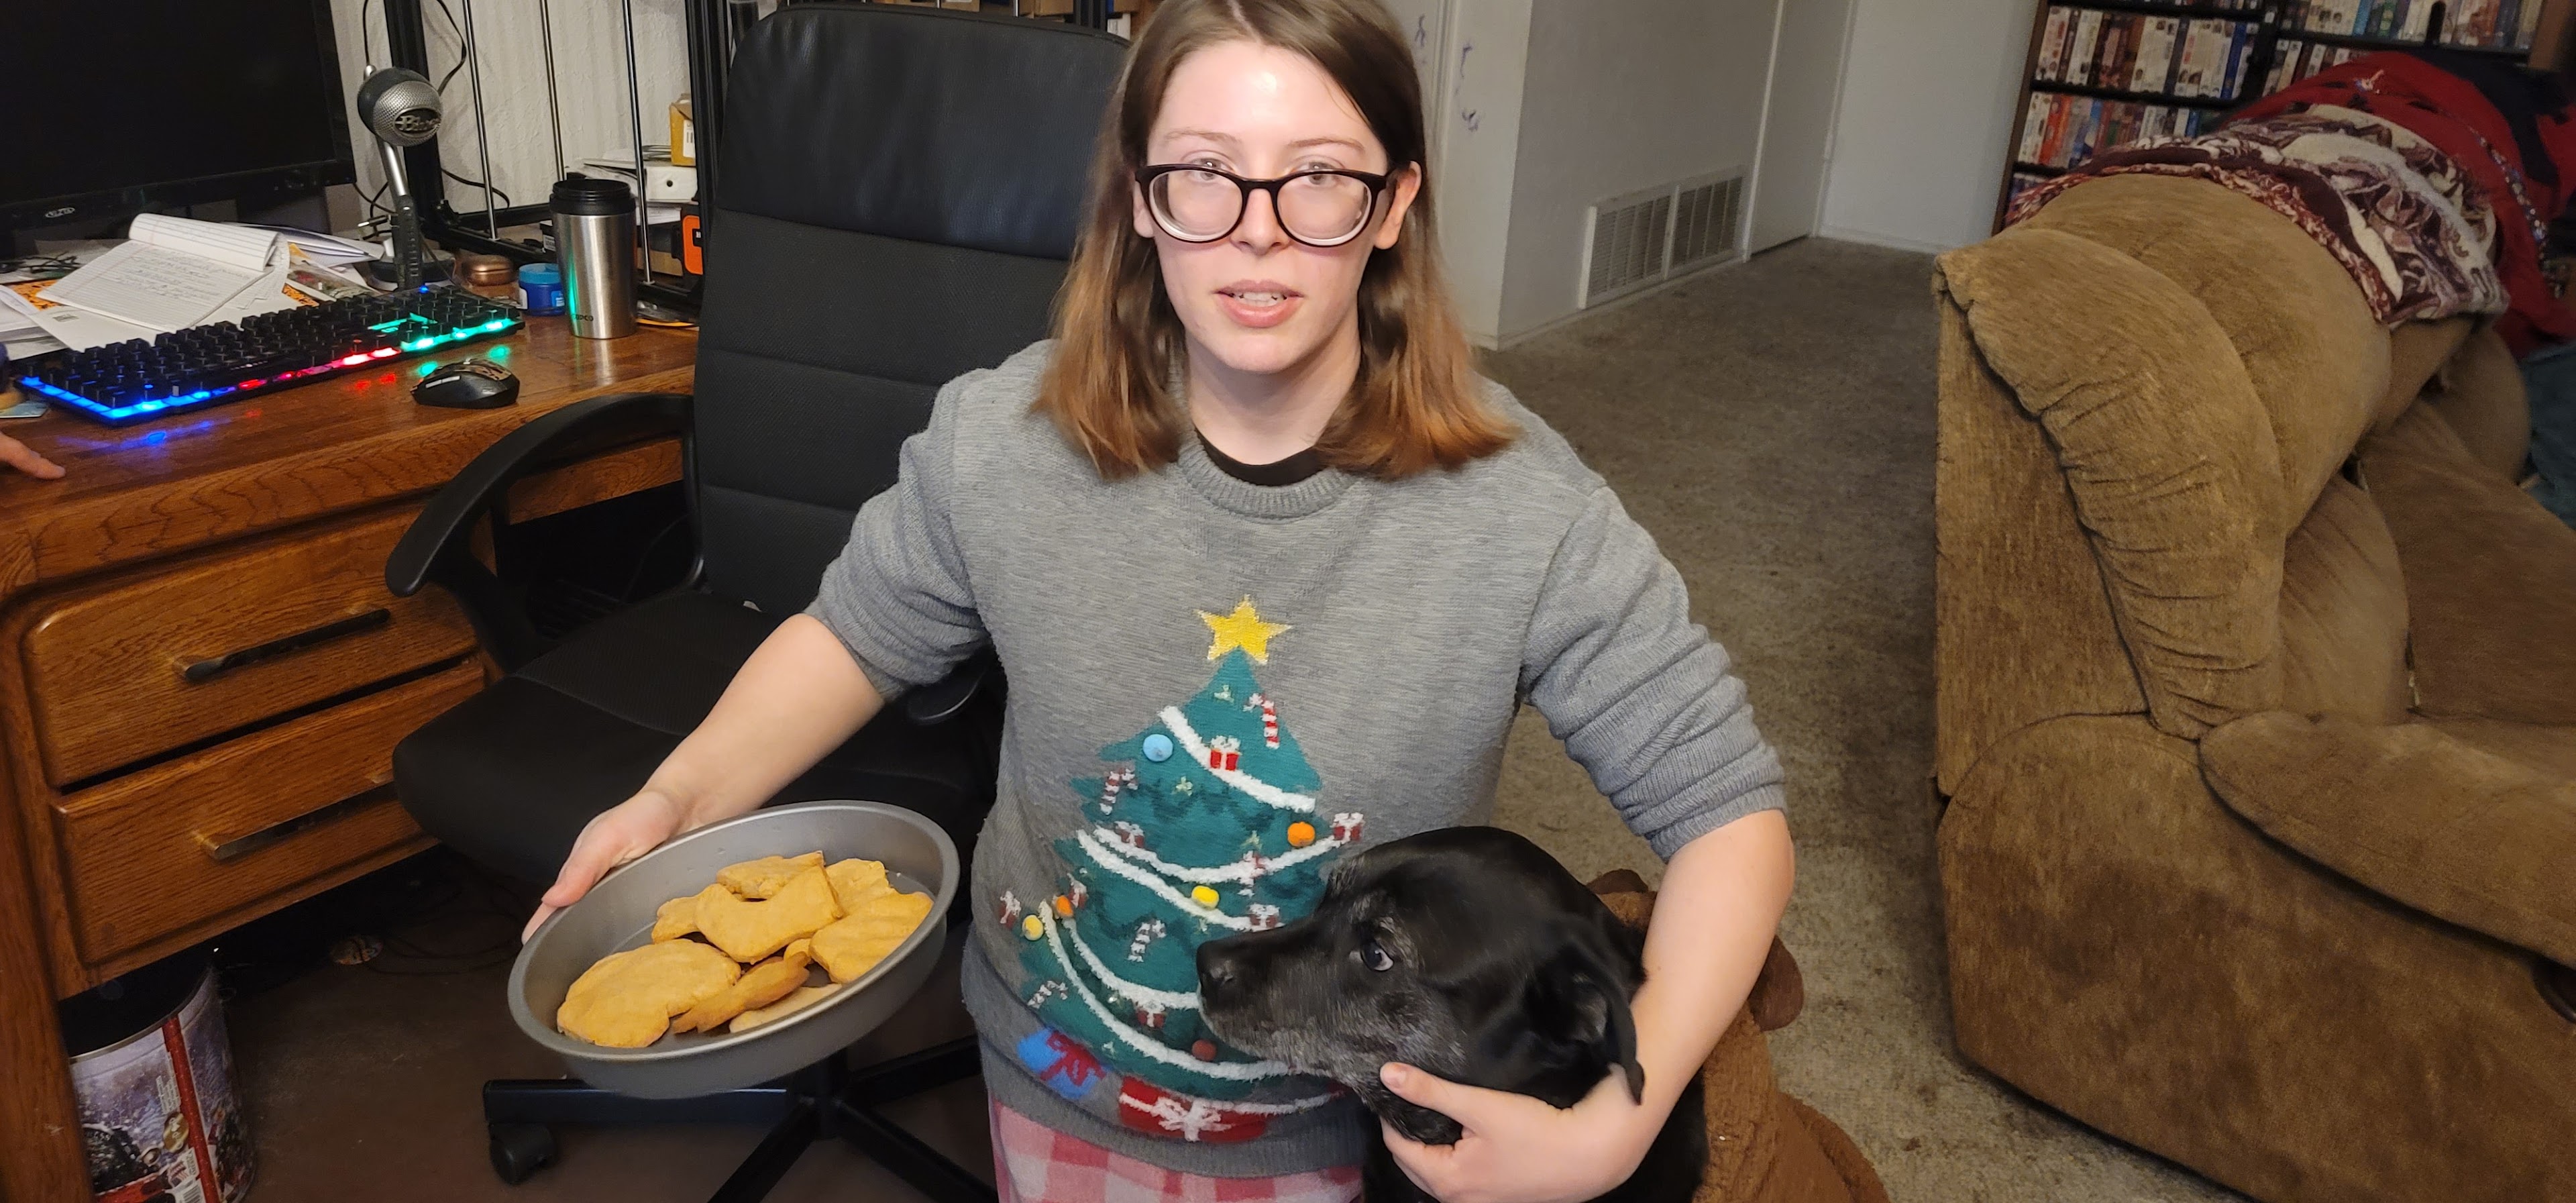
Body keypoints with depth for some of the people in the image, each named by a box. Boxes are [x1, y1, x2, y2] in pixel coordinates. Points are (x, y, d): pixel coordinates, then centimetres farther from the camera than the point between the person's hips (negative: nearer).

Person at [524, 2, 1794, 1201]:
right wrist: (677, 796, -17)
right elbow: (856, 633, 0)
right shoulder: (1002, 444, -18)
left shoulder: (1524, 513, -26)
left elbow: (1727, 809, -18)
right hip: (1058, 1091, 2)